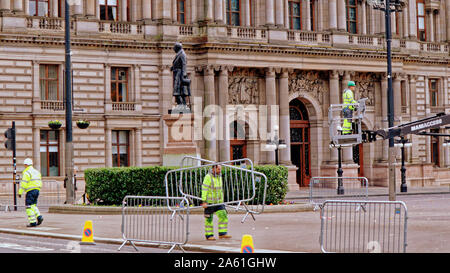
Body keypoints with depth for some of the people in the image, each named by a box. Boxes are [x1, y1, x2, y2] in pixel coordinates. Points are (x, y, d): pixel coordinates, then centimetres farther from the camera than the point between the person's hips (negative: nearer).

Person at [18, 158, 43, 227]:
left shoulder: (26, 173, -10)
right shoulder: (36, 172, 16)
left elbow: (23, 184, -15)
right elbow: (40, 182, 17)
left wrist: (20, 192, -9)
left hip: (30, 191, -8)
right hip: (37, 190, 8)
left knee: (29, 206, -2)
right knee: (33, 205, 18)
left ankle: (33, 222, -5)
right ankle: (39, 217, -2)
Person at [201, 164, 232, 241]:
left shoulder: (219, 177, 9)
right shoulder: (208, 177, -14)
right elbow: (204, 190, -17)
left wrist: (222, 201, 19)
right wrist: (204, 202, -23)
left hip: (218, 202, 7)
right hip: (209, 202, -7)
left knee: (223, 216, -4)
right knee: (209, 219, 2)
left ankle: (222, 234, -1)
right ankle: (209, 235, 11)